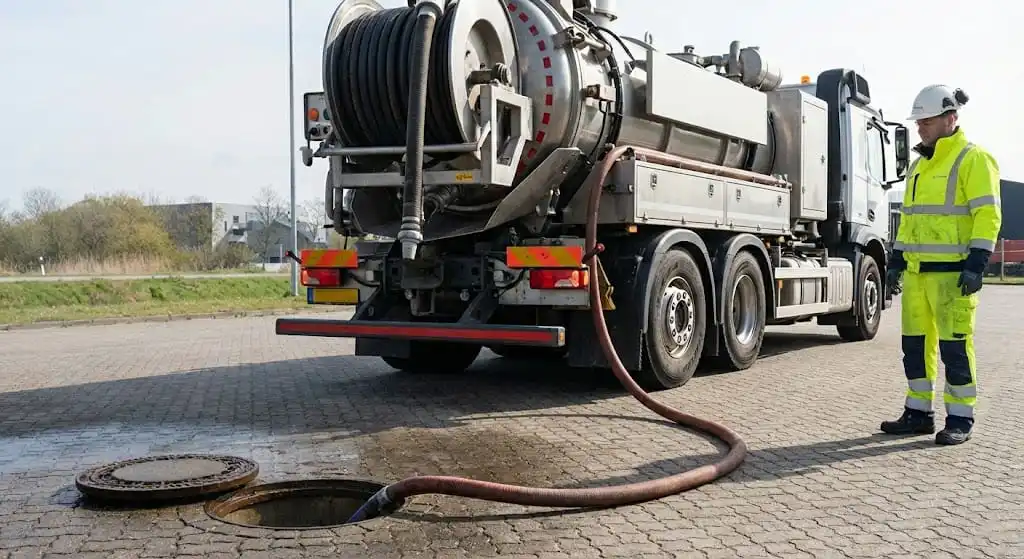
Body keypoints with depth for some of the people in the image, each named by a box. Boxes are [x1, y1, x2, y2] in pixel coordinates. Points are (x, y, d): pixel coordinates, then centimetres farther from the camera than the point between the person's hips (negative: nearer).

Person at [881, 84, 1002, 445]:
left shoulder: (973, 160, -6)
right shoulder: (919, 165, 18)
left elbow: (988, 215, -13)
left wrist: (976, 264, -20)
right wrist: (896, 261, 17)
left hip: (953, 272, -8)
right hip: (916, 270, 8)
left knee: (954, 345, -4)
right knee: (915, 342, 9)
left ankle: (960, 419, 5)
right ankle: (918, 413, 17)